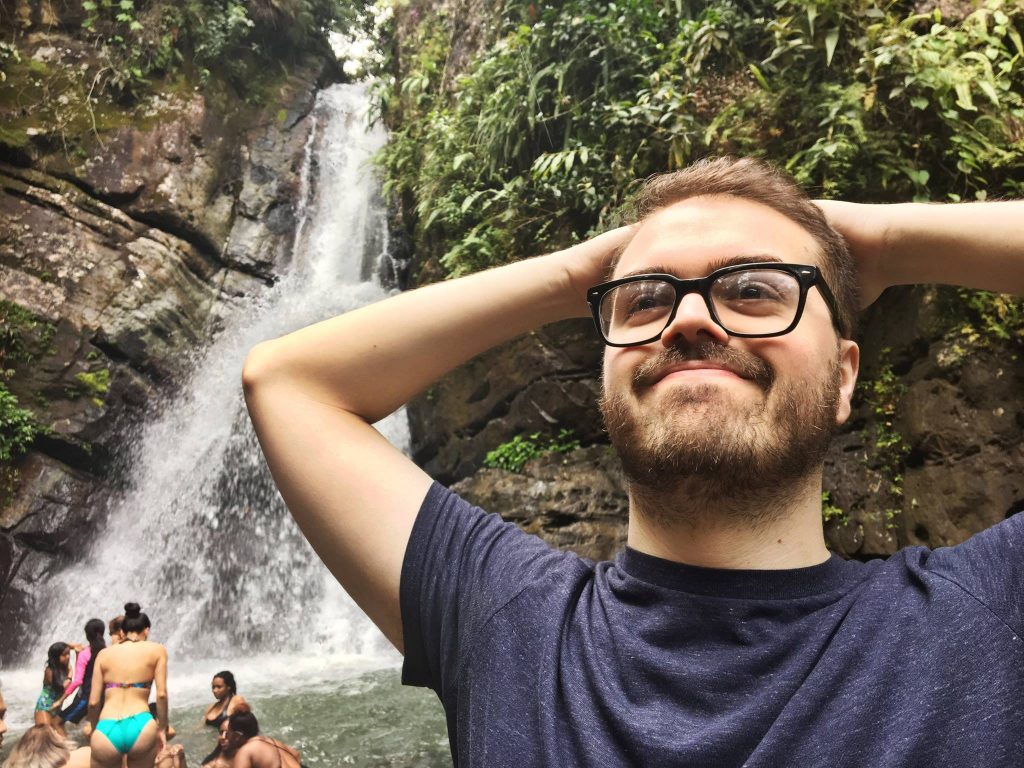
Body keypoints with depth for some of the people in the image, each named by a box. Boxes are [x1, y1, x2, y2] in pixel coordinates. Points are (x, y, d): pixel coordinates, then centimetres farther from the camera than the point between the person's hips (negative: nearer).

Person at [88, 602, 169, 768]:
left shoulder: (104, 653, 14)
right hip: (140, 727, -1)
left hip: (107, 731, 1)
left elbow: (93, 702, 12)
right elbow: (161, 694, 0)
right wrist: (162, 728, 11)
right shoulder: (157, 650, 9)